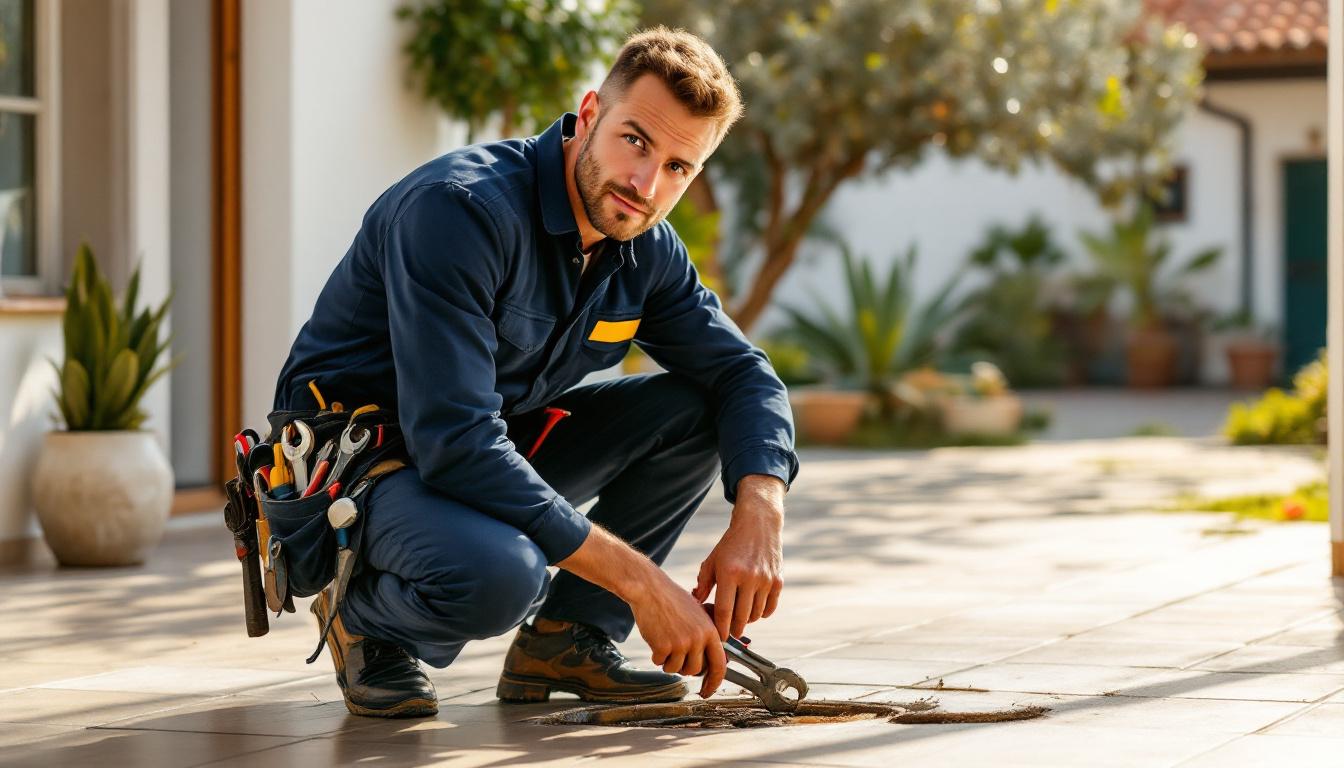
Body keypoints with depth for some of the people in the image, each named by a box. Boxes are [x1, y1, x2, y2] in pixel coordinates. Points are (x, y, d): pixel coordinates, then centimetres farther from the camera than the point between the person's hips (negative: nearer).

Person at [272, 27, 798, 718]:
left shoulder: (646, 249, -3)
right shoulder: (459, 208, -28)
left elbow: (744, 374, 5)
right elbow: (455, 444, -35)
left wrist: (758, 517, -19)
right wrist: (640, 580, -34)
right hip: (357, 457, -8)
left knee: (698, 410, -6)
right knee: (498, 571, -38)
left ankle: (567, 639, 0)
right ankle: (367, 620, -4)